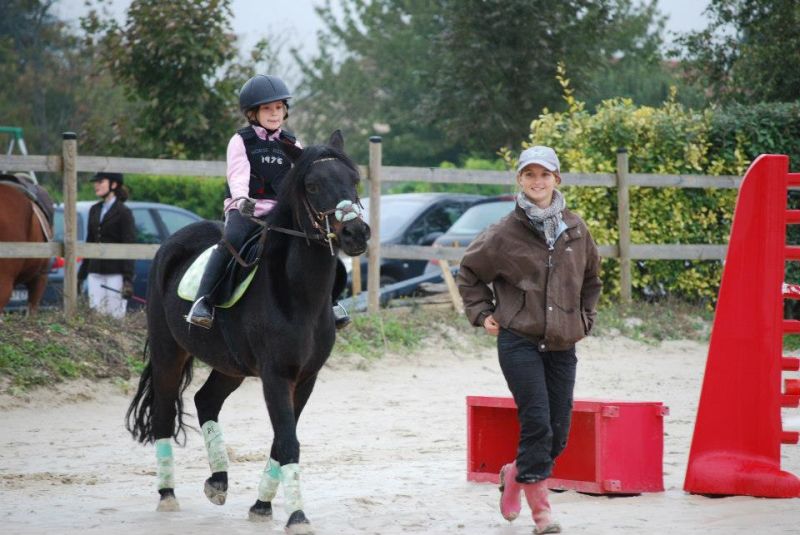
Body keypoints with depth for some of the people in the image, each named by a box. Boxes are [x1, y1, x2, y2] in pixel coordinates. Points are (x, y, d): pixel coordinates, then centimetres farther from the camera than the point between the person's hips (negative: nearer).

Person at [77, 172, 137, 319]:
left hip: (115, 273, -6)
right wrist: (81, 275, 17)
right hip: (95, 272, 6)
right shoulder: (94, 210, 13)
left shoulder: (123, 212, -6)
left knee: (115, 315, -6)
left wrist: (128, 280, -16)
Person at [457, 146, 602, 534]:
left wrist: (584, 318, 16)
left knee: (559, 433, 5)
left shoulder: (575, 229, 6)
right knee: (537, 423, -13)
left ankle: (516, 474, 32)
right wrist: (482, 314, 4)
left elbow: (592, 278, 24)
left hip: (562, 344, 4)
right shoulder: (505, 233, -5)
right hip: (519, 342, -4)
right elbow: (469, 272, 11)